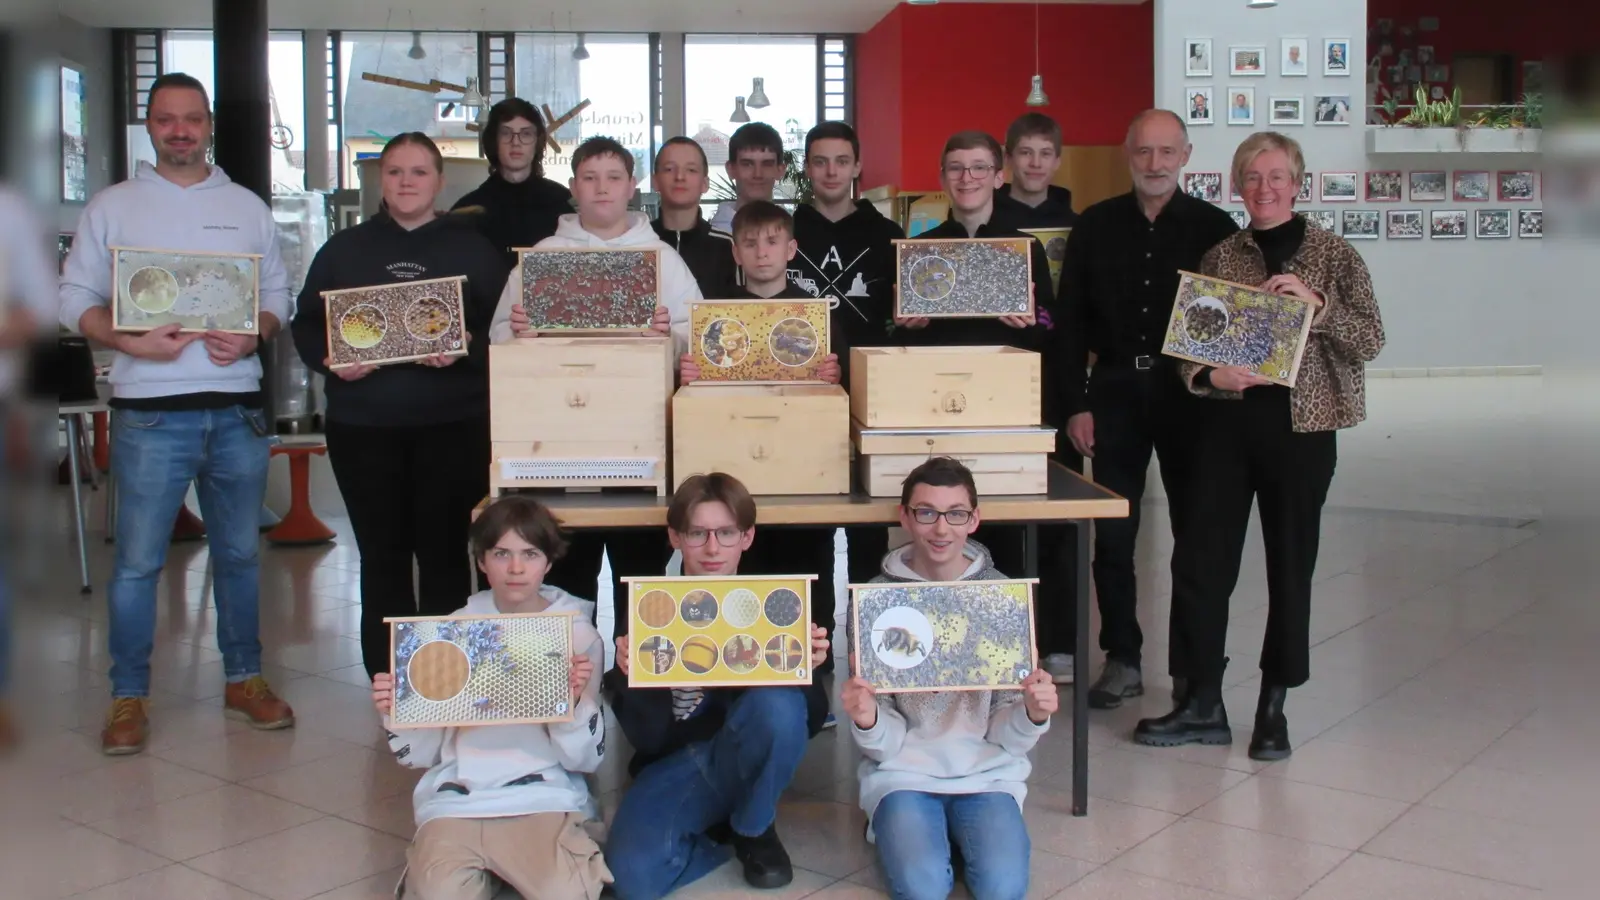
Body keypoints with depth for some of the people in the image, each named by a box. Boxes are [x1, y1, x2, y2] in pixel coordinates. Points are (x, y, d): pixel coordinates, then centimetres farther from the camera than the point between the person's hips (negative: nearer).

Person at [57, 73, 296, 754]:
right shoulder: (111, 207, 7)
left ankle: (244, 679, 23)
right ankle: (128, 698, 12)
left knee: (240, 553, 11)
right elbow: (76, 300, 3)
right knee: (137, 561, 0)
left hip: (237, 408, 2)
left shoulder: (248, 208, 13)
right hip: (151, 411, -2)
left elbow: (278, 296, 12)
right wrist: (130, 341, -14)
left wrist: (252, 337, -8)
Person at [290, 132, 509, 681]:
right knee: (382, 555, 4)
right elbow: (306, 324, 11)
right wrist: (330, 361, -8)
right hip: (364, 427, 2)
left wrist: (465, 349, -17)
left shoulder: (473, 249, 8)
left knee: (444, 552, 1)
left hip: (453, 426, -1)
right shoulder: (345, 249, 12)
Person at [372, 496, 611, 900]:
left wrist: (574, 700, -17)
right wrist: (395, 713, -9)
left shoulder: (579, 635, 3)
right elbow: (420, 754, 11)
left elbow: (585, 758, 1)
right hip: (456, 800, 1)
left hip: (545, 798, -1)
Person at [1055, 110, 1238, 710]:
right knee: (1113, 534, 4)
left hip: (1188, 392, -1)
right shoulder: (1096, 226, 6)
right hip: (1115, 390, 1)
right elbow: (1071, 321, 5)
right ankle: (1122, 659, 16)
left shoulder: (1214, 227, 1)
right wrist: (1075, 403, -1)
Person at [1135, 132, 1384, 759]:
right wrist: (1207, 374, -12)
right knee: (1199, 559, -2)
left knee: (1291, 564, 5)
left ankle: (1274, 707, 19)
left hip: (1301, 425, -2)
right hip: (1227, 423, 2)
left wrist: (1315, 303, -17)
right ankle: (1202, 704, 10)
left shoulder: (1334, 255, 3)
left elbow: (1370, 340, -3)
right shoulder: (1218, 258, 9)